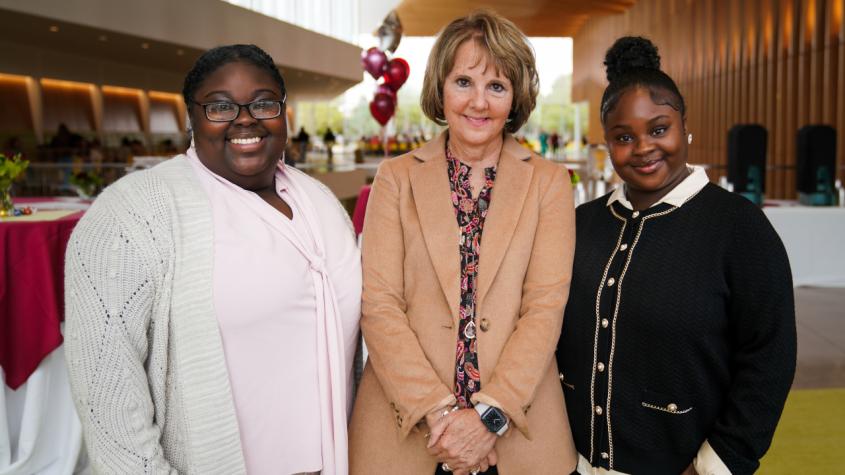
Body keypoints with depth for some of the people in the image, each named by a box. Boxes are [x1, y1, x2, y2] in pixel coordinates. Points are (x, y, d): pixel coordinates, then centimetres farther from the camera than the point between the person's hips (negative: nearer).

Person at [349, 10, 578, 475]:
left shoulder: (549, 183, 1)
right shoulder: (396, 177, 0)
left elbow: (546, 305, -6)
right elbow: (378, 303, -6)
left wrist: (490, 414, -15)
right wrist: (437, 410, -14)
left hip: (518, 427, 1)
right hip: (405, 422, 0)